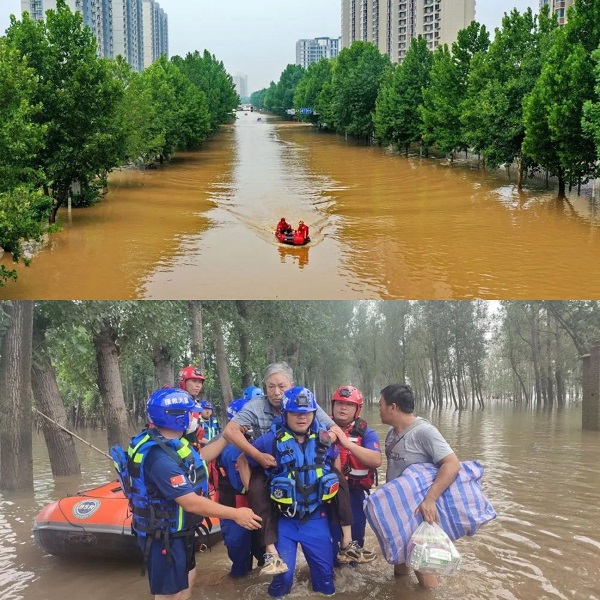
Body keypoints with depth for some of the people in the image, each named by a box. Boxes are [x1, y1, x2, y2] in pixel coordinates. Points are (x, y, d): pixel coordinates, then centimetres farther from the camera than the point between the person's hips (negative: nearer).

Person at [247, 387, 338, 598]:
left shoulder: (323, 438, -4)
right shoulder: (272, 440, -15)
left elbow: (335, 460, 16)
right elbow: (244, 461, -2)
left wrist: (332, 488, 14)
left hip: (316, 518, 3)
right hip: (285, 520, -3)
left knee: (325, 571, 11)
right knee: (283, 572, 0)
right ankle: (277, 594, 28)